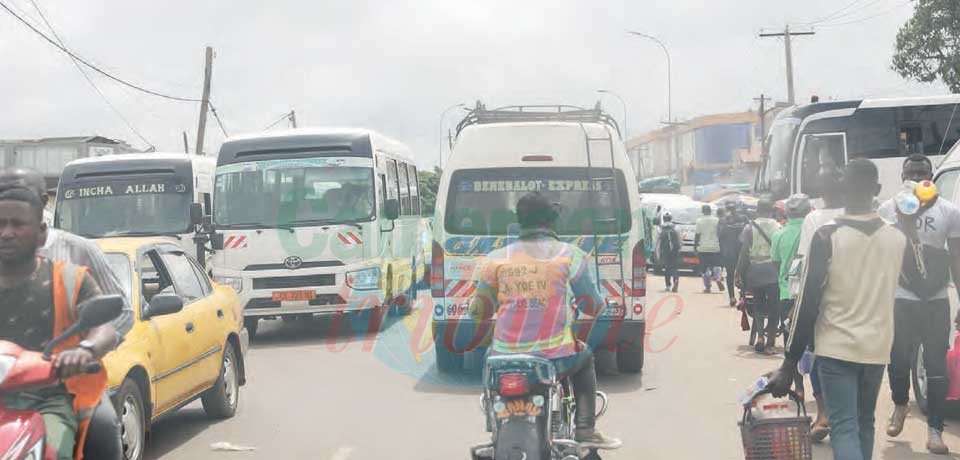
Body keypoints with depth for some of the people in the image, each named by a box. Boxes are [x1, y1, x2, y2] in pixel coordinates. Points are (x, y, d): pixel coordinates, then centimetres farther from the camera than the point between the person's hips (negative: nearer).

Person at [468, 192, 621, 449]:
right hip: (556, 358, -1)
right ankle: (586, 431, 22)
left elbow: (479, 312, 7)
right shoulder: (569, 255, -3)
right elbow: (593, 306, 4)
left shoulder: (497, 258, 2)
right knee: (585, 359, 32)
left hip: (505, 358, 1)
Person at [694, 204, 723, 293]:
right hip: (715, 247, 1)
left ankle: (707, 287, 2)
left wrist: (695, 246, 5)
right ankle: (717, 279, -18)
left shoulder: (699, 221, -3)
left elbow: (697, 235, -3)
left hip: (703, 248, -1)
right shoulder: (716, 220, 1)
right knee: (716, 265, 10)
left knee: (705, 268, 5)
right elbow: (719, 234, 1)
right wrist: (720, 244, 10)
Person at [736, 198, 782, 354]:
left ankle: (760, 336, 3)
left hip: (755, 271, 1)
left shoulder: (750, 228, -2)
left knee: (759, 304, 17)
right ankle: (770, 343, 6)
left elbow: (744, 253, -3)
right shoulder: (778, 228, -1)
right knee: (774, 307, 7)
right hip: (773, 272, -1)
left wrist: (739, 273, 4)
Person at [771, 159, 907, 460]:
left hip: (837, 347, -4)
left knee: (844, 428, -5)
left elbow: (808, 302, -13)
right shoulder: (898, 238, 1)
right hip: (877, 347, 4)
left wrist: (790, 364, -9)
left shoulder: (827, 236, -13)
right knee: (864, 424, 19)